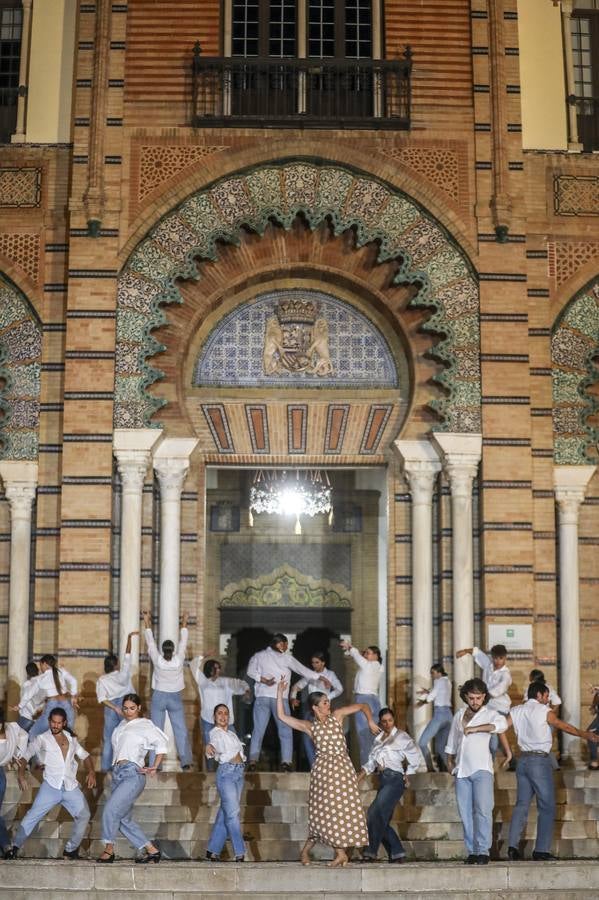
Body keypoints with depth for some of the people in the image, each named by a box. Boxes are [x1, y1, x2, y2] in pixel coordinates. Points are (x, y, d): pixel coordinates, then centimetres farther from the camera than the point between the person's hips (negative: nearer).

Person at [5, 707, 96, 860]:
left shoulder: (71, 738, 16)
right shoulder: (41, 739, 4)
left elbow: (84, 755, 23)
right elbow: (26, 754, -8)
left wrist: (91, 772, 5)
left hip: (71, 787, 3)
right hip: (51, 786, -3)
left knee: (84, 815, -5)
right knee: (32, 816, -10)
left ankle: (70, 850, 10)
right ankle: (15, 847, 1)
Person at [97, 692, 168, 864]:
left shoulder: (145, 725, 3)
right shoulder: (122, 725, 21)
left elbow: (162, 742, -3)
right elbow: (119, 749, 17)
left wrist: (154, 767, -6)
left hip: (132, 774, -7)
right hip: (117, 774, 7)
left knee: (111, 810, -18)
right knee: (123, 819, 5)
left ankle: (109, 850, -7)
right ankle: (152, 850, 11)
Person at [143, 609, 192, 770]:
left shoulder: (158, 660, -14)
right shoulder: (179, 660, -13)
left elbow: (150, 642, -6)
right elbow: (183, 642, -2)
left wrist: (147, 623, 2)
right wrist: (184, 623, 9)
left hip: (158, 697, 0)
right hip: (175, 698, 0)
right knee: (181, 730, 4)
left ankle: (154, 763, 2)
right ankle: (186, 761, 0)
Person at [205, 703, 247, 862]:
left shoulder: (232, 734, 21)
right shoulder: (215, 733, -2)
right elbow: (215, 743, -23)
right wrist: (209, 748, -44)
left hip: (239, 772, 7)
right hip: (226, 772, -7)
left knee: (225, 812, 6)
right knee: (233, 813, -12)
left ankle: (213, 850, 12)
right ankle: (240, 853, -14)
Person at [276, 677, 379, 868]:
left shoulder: (337, 715, 8)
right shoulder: (309, 727, 5)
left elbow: (363, 706, 13)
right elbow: (282, 716, 3)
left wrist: (370, 721, -2)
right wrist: (280, 694, -1)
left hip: (343, 767, 2)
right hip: (324, 769, -2)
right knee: (327, 809, -6)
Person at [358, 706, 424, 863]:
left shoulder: (401, 737, -1)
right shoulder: (378, 739, 18)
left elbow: (417, 757, 0)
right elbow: (371, 761, 17)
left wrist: (407, 775, 1)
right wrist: (359, 777, 5)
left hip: (395, 779, -7)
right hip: (383, 780, 7)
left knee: (375, 814, -16)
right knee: (382, 821, 4)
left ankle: (370, 853, -13)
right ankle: (397, 854, 11)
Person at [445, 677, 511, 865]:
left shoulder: (489, 713, 4)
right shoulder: (459, 716, 19)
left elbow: (502, 724, -19)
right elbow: (451, 743, 30)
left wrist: (475, 728, -17)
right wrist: (450, 762, 23)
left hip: (481, 768, -4)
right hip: (461, 770, 4)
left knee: (483, 810, -14)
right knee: (465, 813, 1)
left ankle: (483, 851, -15)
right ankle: (471, 851, 5)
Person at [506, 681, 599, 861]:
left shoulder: (516, 711, 11)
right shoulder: (544, 711, -5)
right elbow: (563, 726, -16)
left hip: (522, 760, 6)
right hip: (540, 760, -6)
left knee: (522, 804, 9)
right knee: (547, 807, 0)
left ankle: (512, 846, -1)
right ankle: (541, 850, -3)